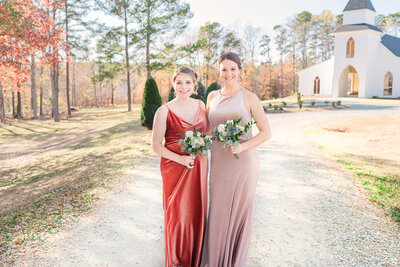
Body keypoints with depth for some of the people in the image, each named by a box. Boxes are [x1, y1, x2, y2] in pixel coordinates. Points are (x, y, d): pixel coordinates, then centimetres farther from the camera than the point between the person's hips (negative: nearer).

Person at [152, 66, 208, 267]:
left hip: (198, 165, 4)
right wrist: (180, 159, -20)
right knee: (177, 212, 5)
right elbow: (156, 146, -9)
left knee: (198, 209, 12)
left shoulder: (200, 105, 4)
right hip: (175, 167, -4)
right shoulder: (164, 111, -9)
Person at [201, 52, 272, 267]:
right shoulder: (212, 97, 9)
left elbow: (266, 132, -5)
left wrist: (243, 147, -19)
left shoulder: (249, 98, -4)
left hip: (243, 163, -3)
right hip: (219, 163, 3)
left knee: (239, 212, 9)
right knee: (218, 212, 9)